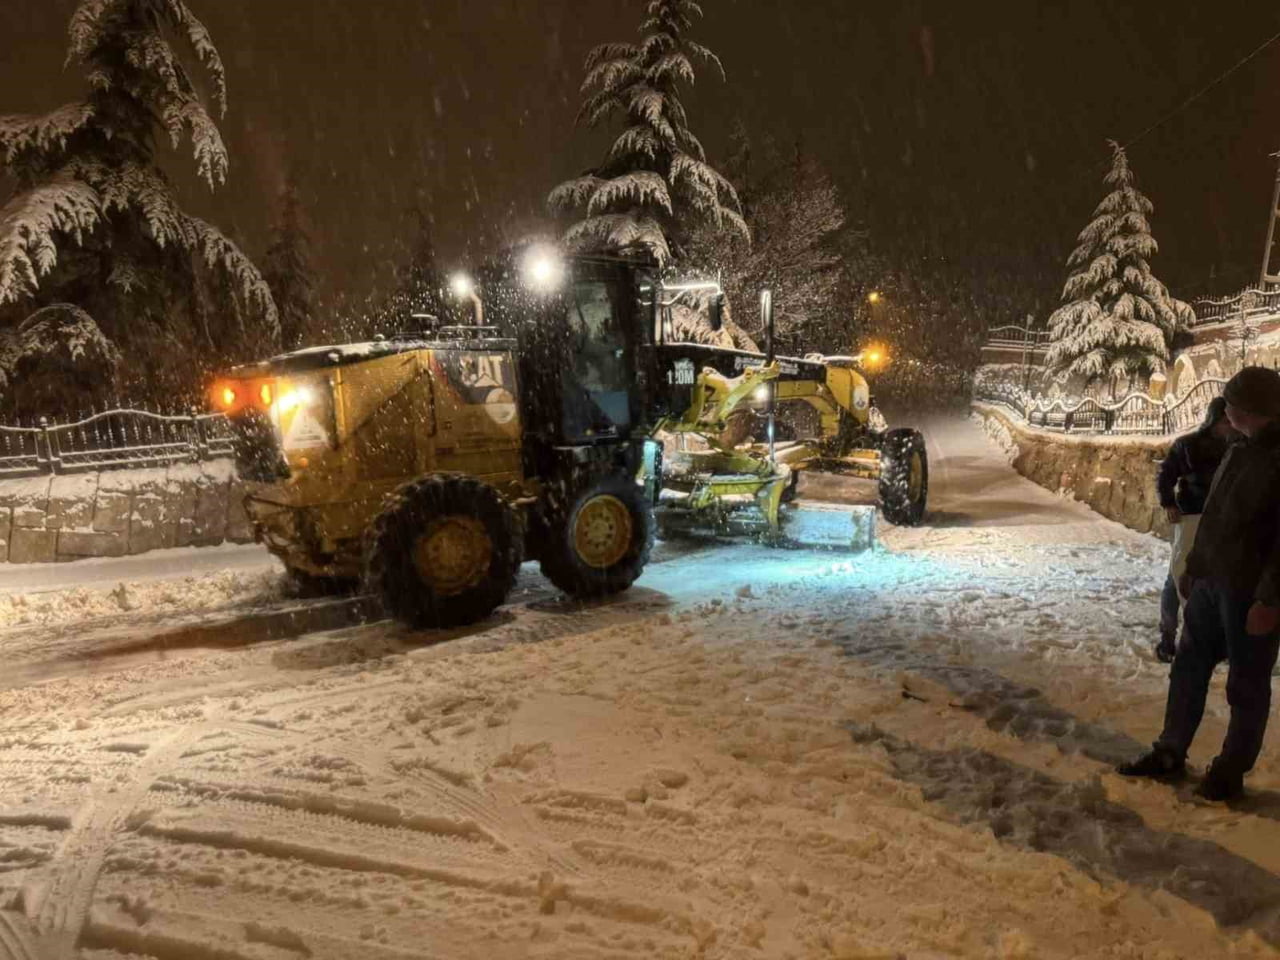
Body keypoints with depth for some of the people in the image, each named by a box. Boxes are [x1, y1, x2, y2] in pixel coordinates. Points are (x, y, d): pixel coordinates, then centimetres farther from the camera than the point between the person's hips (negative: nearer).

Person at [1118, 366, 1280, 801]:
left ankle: (1230, 772, 18)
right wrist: (1194, 566, 20)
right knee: (1189, 668, 13)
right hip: (1211, 582, 9)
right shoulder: (1242, 449, 12)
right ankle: (1169, 754, 24)